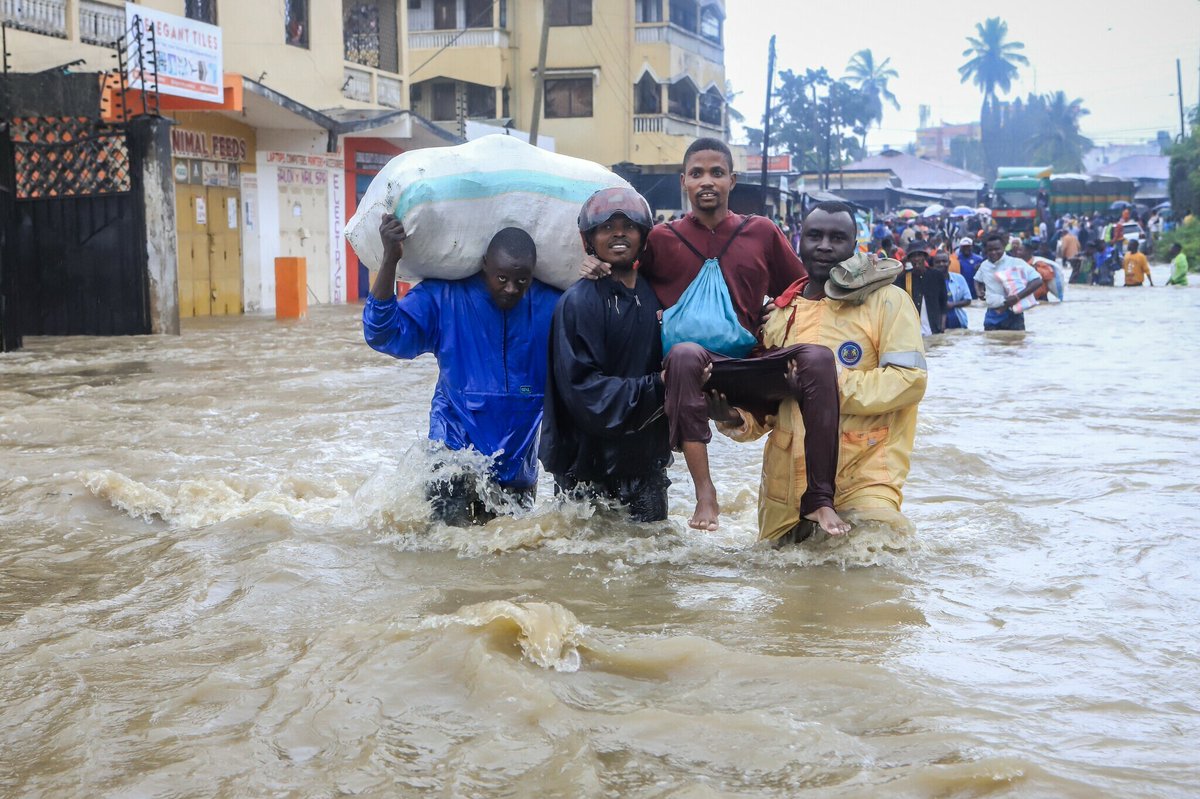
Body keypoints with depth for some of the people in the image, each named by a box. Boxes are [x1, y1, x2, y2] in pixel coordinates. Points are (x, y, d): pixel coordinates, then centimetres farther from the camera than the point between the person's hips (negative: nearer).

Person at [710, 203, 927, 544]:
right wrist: (737, 419, -4)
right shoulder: (780, 315, 13)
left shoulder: (887, 301, -4)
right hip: (785, 482, 5)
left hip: (863, 477, -5)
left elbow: (910, 379, -13)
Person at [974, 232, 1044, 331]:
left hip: (1012, 314, -5)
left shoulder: (1016, 263, -10)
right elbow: (978, 280, 30)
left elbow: (1037, 281, -14)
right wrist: (979, 292, 7)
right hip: (992, 315, 5)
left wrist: (1017, 297, -23)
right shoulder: (984, 266, 8)